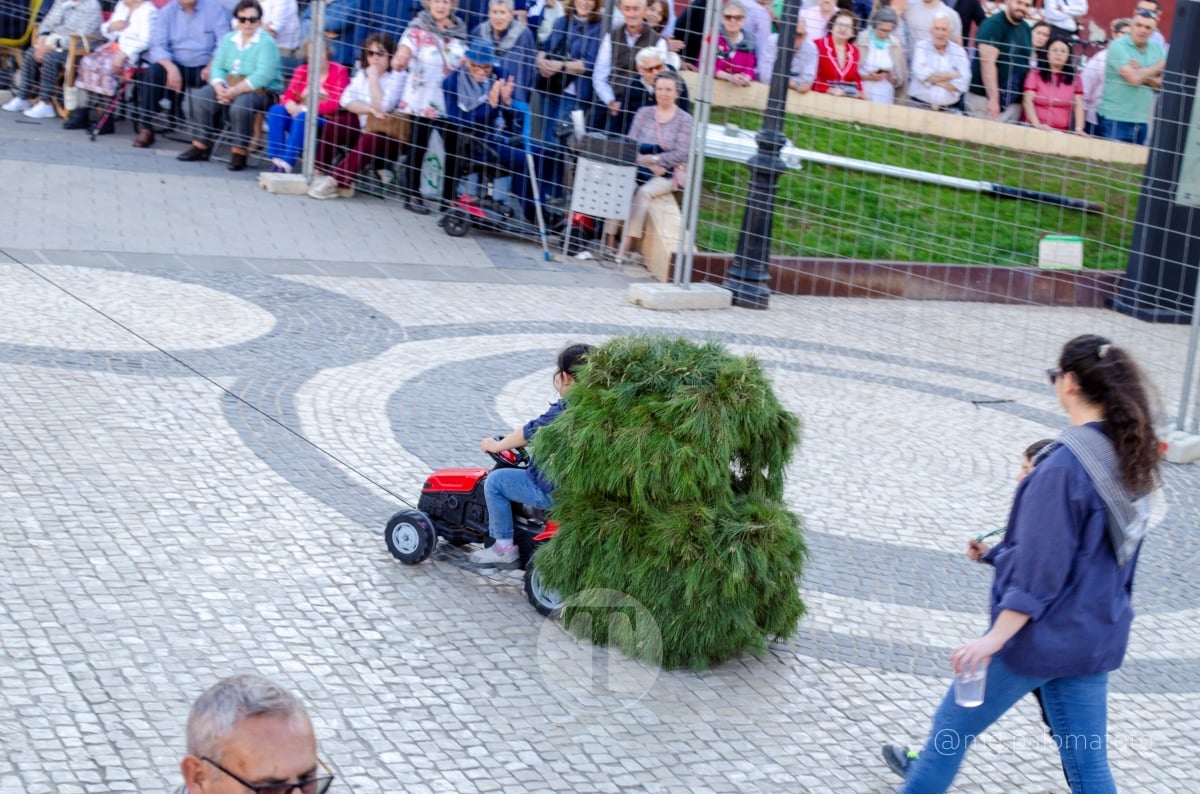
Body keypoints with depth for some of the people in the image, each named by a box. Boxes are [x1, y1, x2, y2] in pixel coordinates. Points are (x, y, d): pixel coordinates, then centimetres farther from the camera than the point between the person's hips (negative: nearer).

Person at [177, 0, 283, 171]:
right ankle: (201, 145, -11)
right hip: (229, 87, 6)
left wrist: (236, 90, -28)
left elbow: (264, 75, -21)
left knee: (241, 104, -37)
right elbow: (218, 66, 6)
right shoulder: (229, 39, 13)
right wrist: (219, 87, -17)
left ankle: (239, 152, -24)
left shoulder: (267, 43, -8)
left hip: (260, 91, -6)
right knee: (200, 96, -17)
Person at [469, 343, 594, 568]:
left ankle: (505, 548, 10)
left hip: (556, 492, -9)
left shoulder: (563, 411, -23)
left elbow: (529, 433, -12)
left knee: (495, 480, 4)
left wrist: (496, 446, 5)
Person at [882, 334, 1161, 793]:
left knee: (953, 726, 11)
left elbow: (1039, 569, -23)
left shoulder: (1063, 466, -21)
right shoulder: (1131, 459, 3)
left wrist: (995, 639, -21)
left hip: (1041, 634, -8)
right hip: (1096, 636, 8)